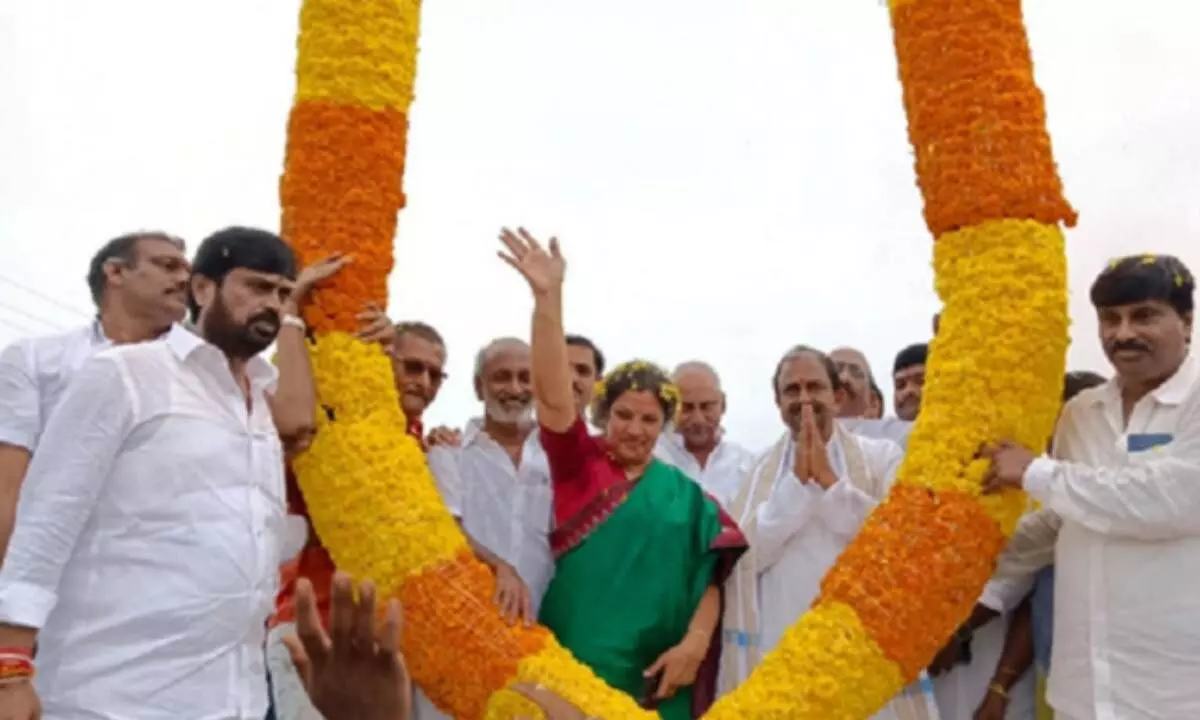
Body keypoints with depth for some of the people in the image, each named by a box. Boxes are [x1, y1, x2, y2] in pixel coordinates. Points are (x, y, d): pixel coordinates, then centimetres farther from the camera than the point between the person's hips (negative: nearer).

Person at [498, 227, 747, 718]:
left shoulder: (685, 494, 6)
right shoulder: (577, 464, 2)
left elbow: (708, 578, 5)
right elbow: (552, 397, -13)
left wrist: (695, 642, -12)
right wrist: (548, 296, -24)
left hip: (655, 676, 1)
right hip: (572, 666, -1)